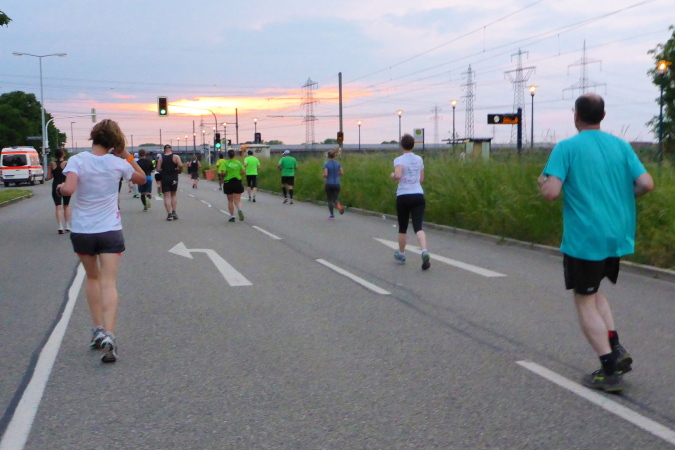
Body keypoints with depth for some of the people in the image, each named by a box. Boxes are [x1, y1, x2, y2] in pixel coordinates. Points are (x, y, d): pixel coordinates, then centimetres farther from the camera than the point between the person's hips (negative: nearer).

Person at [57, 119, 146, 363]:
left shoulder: (77, 160, -9)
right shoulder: (117, 163, -2)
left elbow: (69, 189, -24)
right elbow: (141, 178, 16)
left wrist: (60, 187, -3)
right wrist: (127, 156, 13)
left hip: (82, 231, 1)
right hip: (110, 231, 0)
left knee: (92, 277, 21)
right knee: (109, 284, -4)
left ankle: (98, 329, 18)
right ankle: (108, 334, -20)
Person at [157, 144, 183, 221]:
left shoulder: (161, 158, 1)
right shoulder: (175, 156, -4)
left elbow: (158, 169, -4)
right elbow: (180, 165, -19)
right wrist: (179, 171, 0)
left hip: (164, 178, 0)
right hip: (173, 177, 0)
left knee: (167, 196, 1)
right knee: (173, 195, 15)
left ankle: (169, 214, -8)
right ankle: (174, 212, 5)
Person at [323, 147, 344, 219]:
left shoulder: (326, 164, -9)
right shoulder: (338, 163, 2)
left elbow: (325, 175, -19)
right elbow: (342, 173, 1)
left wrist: (324, 176, 4)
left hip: (329, 184, -2)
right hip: (337, 184, 2)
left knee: (330, 200, 14)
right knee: (335, 199, 8)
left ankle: (332, 215, 13)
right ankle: (339, 206, -26)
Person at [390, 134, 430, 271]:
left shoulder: (399, 160, -7)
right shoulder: (419, 160, 8)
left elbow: (398, 175, -25)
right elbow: (421, 179, 15)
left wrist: (392, 175, -4)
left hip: (403, 196, -3)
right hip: (418, 195, 3)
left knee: (402, 228, 14)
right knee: (418, 227, -6)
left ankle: (401, 254, 30)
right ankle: (424, 251, -30)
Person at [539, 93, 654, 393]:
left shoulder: (566, 148, -9)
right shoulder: (621, 145, 5)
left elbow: (551, 192, -18)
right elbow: (646, 184, -2)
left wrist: (541, 181, 4)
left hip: (584, 239, -5)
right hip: (617, 236, 6)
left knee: (585, 301, 6)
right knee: (593, 291, 24)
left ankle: (610, 371, 3)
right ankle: (616, 350, 12)